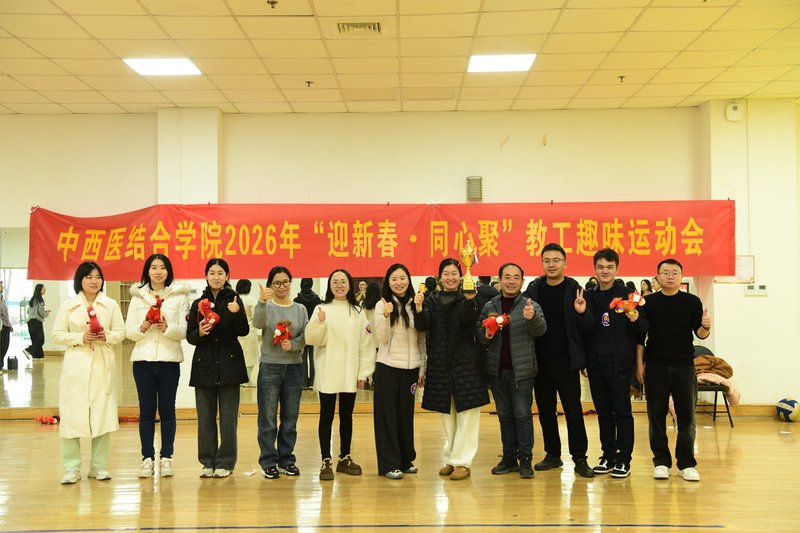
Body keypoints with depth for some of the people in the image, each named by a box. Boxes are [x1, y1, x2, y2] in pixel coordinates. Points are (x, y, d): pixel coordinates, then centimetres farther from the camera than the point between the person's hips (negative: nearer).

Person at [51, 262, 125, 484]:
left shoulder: (110, 305, 7)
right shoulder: (68, 305, 5)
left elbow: (121, 332, 7)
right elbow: (57, 335, 2)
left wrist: (106, 336, -13)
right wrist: (81, 337, -13)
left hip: (103, 365, 1)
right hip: (76, 365, -1)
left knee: (102, 414, 2)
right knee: (72, 415, -4)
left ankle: (98, 466, 12)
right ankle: (71, 468, 4)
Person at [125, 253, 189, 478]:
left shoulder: (179, 296, 5)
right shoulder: (137, 296, 10)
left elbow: (183, 331, -1)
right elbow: (128, 331, 6)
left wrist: (167, 328, -19)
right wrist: (142, 328, -14)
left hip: (169, 359, -1)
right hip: (143, 359, 1)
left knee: (167, 409, 3)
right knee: (146, 410, 3)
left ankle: (166, 457, 9)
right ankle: (147, 458, 8)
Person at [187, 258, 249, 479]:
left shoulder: (234, 300, 1)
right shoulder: (198, 304, 7)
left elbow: (244, 331, -9)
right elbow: (190, 337, 8)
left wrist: (237, 313, -26)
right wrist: (199, 332, -14)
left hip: (229, 363, -2)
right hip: (204, 364, 2)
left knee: (228, 416, 0)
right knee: (205, 416, 6)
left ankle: (225, 462, 9)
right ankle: (208, 462, 16)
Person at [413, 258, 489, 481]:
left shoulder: (467, 298, -1)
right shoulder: (432, 300, 7)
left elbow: (470, 321, -20)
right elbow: (423, 326, -6)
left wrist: (469, 301, -39)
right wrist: (418, 309, -26)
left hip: (465, 362, -3)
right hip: (439, 364, 3)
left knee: (466, 414, -3)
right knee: (447, 414, 11)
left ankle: (462, 461, 2)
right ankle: (450, 459, 20)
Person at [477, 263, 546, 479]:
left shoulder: (530, 306, -4)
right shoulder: (490, 306, 6)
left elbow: (540, 329, -19)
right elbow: (478, 334, 7)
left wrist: (533, 318, -41)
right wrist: (486, 333, -16)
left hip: (521, 370, -3)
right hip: (497, 370, 4)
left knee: (523, 414, 0)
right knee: (504, 415, 12)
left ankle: (525, 459, 8)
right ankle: (509, 457, 21)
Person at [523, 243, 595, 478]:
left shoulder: (574, 289, -4)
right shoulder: (534, 288, 5)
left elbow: (587, 329, -4)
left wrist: (582, 313, -25)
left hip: (566, 361, -4)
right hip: (540, 360, 4)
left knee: (573, 410, 0)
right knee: (545, 410, 11)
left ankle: (580, 458, 6)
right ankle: (553, 454, 23)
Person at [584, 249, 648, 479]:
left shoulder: (628, 296, -1)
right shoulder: (589, 297, 9)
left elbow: (643, 330, -3)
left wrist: (636, 320, -21)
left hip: (620, 365, -4)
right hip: (596, 363, 4)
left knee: (622, 413, 2)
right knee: (603, 412, 11)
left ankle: (624, 460, 9)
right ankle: (608, 456, 20)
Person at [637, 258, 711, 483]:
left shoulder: (692, 302, 2)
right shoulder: (649, 302, 3)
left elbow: (700, 334, 1)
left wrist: (706, 327, -22)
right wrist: (639, 364, 0)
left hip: (684, 366, 0)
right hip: (656, 366, 0)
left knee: (687, 417, 3)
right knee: (656, 416, 4)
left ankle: (686, 464, 12)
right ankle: (661, 461, 14)